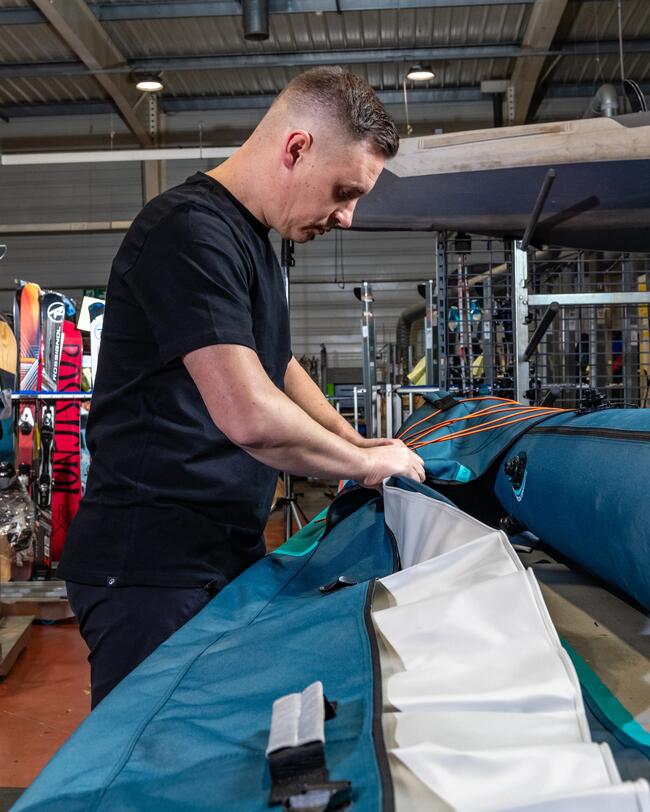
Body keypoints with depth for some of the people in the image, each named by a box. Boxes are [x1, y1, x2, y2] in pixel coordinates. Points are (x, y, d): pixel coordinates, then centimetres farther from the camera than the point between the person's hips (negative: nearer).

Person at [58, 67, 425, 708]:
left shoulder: (251, 238, 14)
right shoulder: (191, 230, -19)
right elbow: (249, 414, -28)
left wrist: (355, 443, 14)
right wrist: (364, 464, -12)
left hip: (229, 552, 9)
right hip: (151, 568, -9)